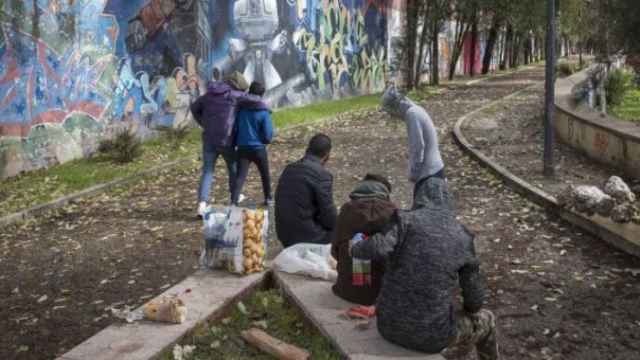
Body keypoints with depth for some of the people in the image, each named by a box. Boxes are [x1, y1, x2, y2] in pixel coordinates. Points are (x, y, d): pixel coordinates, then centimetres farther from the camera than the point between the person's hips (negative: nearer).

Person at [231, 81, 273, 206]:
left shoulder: (241, 109, -2)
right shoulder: (264, 112, -11)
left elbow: (234, 128, 5)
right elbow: (268, 134, -11)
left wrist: (235, 143, 19)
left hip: (242, 148, 2)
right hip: (258, 148, -2)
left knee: (240, 176, -1)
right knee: (265, 174, 20)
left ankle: (233, 201, -16)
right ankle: (268, 198, 33)